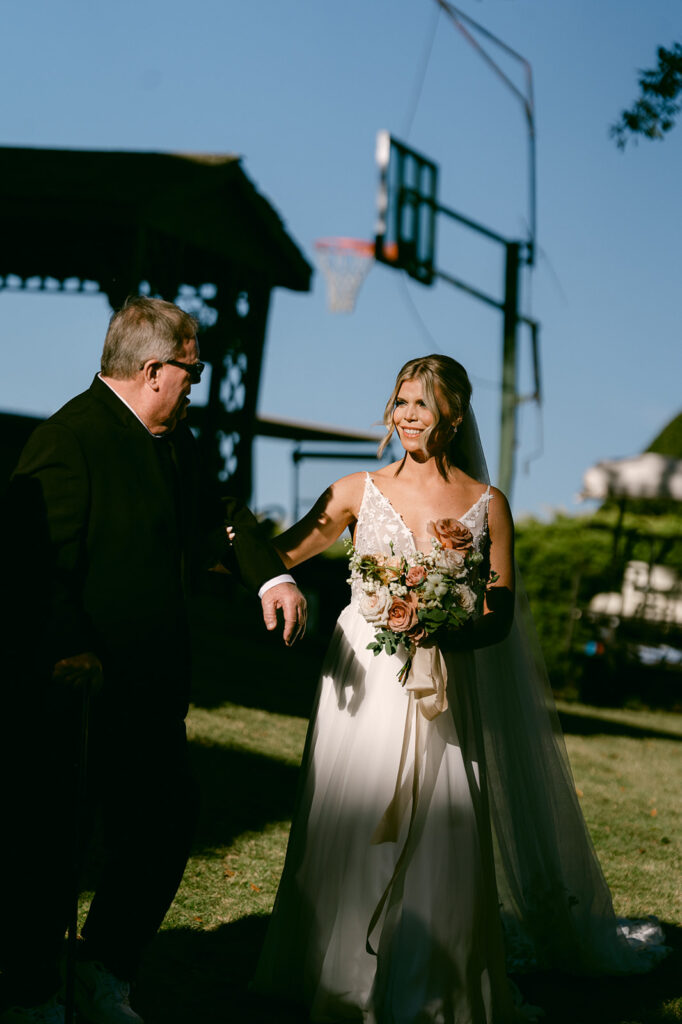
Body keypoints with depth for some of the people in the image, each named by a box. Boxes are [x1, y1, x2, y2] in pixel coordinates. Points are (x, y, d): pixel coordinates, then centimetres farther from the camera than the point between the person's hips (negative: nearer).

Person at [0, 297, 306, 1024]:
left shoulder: (174, 442, 13)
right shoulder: (68, 440, -17)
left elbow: (216, 516, 23)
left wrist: (271, 577, 6)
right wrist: (70, 655, -30)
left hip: (150, 690, 9)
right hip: (71, 691, -9)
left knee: (166, 829, 13)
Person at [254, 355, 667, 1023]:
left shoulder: (486, 505, 3)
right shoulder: (359, 492, 5)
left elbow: (501, 615, 1)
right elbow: (282, 553, 3)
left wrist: (447, 634, -17)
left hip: (441, 691, -1)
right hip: (363, 684, 1)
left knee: (439, 833, -3)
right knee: (350, 827, 3)